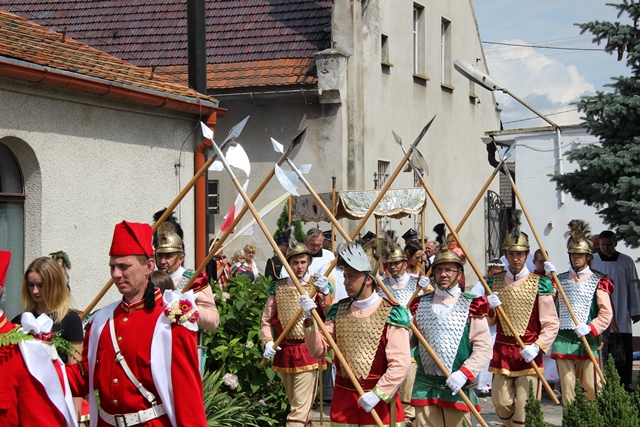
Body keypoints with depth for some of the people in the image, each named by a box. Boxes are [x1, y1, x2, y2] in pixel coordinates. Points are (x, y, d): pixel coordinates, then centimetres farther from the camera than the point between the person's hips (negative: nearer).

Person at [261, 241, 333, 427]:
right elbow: (267, 320, 8)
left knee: (300, 407, -11)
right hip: (284, 352, 4)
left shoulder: (318, 284, 0)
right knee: (296, 403, 16)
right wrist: (268, 341, -8)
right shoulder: (278, 287, 6)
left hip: (308, 351, -4)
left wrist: (325, 293, -24)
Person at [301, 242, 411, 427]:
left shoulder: (391, 314, -9)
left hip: (380, 400, -4)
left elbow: (401, 363, -14)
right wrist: (310, 320, -12)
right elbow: (317, 350, 1)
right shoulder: (338, 311, 6)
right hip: (342, 399, 4)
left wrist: (377, 394, -19)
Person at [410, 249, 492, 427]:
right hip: (425, 387, 3)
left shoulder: (472, 307, -2)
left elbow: (484, 347, -8)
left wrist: (464, 373, -20)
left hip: (457, 387, -3)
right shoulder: (420, 305, 11)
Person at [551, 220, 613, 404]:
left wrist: (590, 329, -19)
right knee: (567, 389, 1)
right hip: (563, 340, 2)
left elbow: (606, 313, -5)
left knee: (592, 389, -3)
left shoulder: (598, 282, 3)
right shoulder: (560, 280, 12)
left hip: (588, 342, -2)